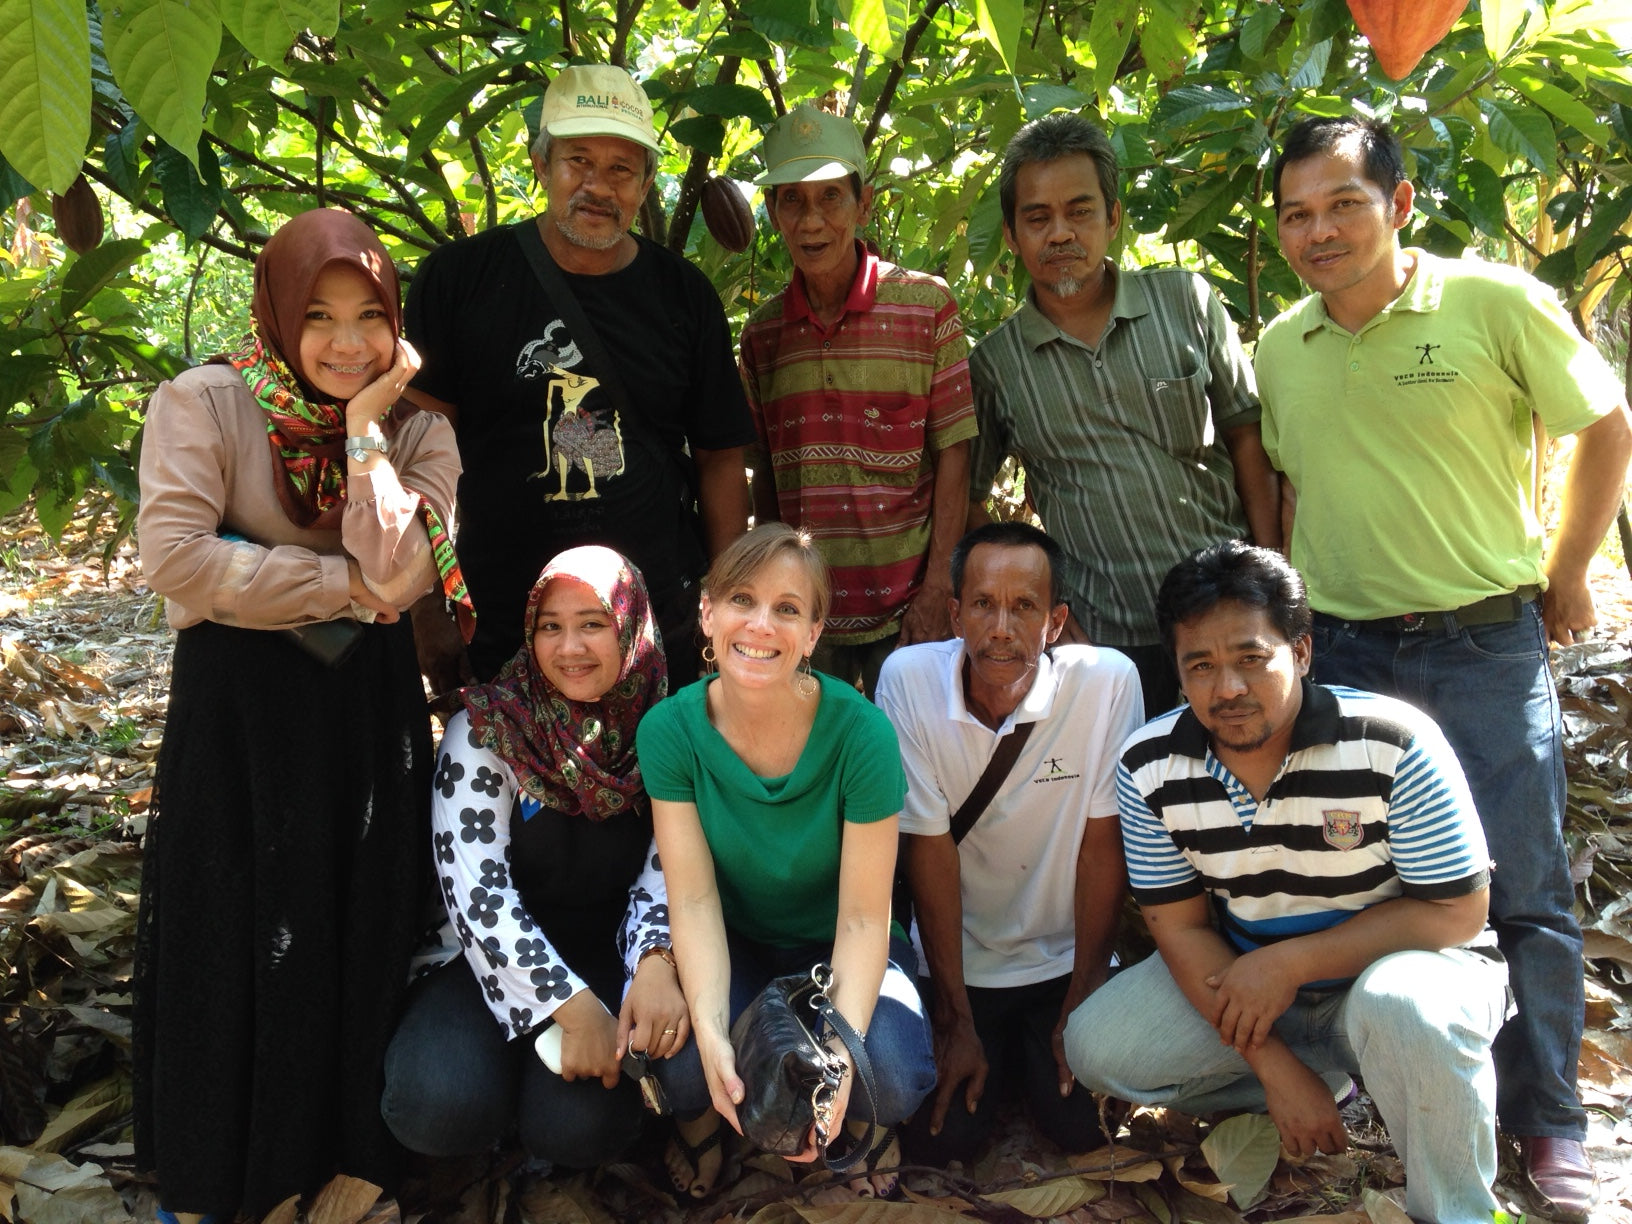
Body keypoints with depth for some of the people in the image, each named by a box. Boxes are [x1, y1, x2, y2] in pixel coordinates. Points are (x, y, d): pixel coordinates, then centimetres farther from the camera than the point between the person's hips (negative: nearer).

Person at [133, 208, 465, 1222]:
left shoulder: (418, 427, 1)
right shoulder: (203, 404, -6)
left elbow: (399, 572, -13)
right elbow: (175, 555, -20)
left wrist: (367, 424, -15)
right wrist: (344, 585, -16)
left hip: (371, 700, 3)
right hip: (237, 704, -2)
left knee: (363, 930, 8)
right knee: (231, 935, 6)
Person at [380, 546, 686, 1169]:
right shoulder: (486, 727, -9)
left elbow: (668, 868, -6)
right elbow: (474, 885, -16)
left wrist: (656, 960, -29)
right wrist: (572, 1006, -25)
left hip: (610, 958, 1)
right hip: (496, 958, -1)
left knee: (578, 1124, -26)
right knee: (444, 1106, -29)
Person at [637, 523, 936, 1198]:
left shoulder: (860, 732, -24)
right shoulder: (670, 730, -16)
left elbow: (862, 919, -21)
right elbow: (694, 898, -18)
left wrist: (841, 1047, -36)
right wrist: (710, 1032, -33)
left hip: (838, 952, -1)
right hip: (731, 947, 1)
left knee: (888, 1077, -30)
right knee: (682, 1062, -30)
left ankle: (867, 1128, 11)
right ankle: (698, 1119, 11)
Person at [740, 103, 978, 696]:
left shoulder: (928, 304, -5)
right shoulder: (762, 330, 5)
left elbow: (952, 456, -6)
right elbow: (765, 471, 10)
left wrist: (936, 591, -11)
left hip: (905, 608, -3)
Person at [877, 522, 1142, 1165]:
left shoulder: (1107, 682, -20)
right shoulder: (909, 679, -19)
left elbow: (1101, 847, -12)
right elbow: (929, 849, -15)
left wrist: (1085, 997, -7)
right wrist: (957, 1022, -11)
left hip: (1065, 957, 0)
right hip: (958, 959, 0)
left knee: (1083, 1126, -11)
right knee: (939, 1139, -8)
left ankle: (1035, 1049, 22)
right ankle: (987, 1043, 24)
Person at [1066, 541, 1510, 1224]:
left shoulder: (1393, 745, -24)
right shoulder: (1150, 768, -13)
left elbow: (1455, 912, -18)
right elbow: (1180, 925, -7)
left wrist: (1289, 963, -24)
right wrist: (1271, 1063, -17)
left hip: (1396, 962, -4)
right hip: (1247, 972, 4)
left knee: (1401, 1005, -39)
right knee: (1096, 1048, -12)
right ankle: (1339, 1070, 0)